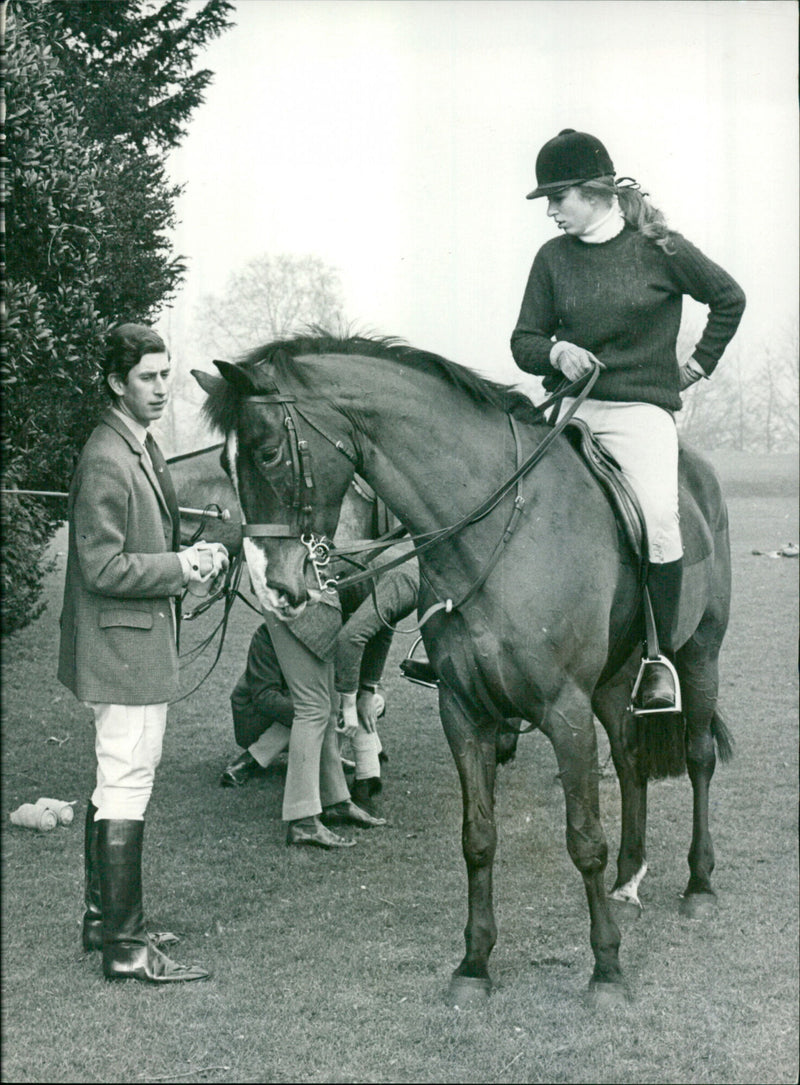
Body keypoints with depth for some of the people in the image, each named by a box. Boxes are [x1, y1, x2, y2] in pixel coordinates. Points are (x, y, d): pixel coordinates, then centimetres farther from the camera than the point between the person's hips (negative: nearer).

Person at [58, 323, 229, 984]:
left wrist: (190, 557, 6)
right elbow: (104, 568, -23)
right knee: (127, 788, -5)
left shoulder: (141, 447, 12)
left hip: (136, 645, 11)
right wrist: (184, 567, -18)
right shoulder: (107, 460, -20)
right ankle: (126, 948, 2)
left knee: (116, 784, 18)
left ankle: (103, 918, 30)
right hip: (125, 649, -11)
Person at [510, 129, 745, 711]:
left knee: (658, 520, -25)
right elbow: (524, 342, 12)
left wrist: (698, 364, 12)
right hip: (568, 405, 4)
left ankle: (658, 657, -9)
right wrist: (556, 350, -9)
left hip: (641, 408, -3)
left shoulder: (659, 247, 2)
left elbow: (729, 298, 15)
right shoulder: (553, 258, 10)